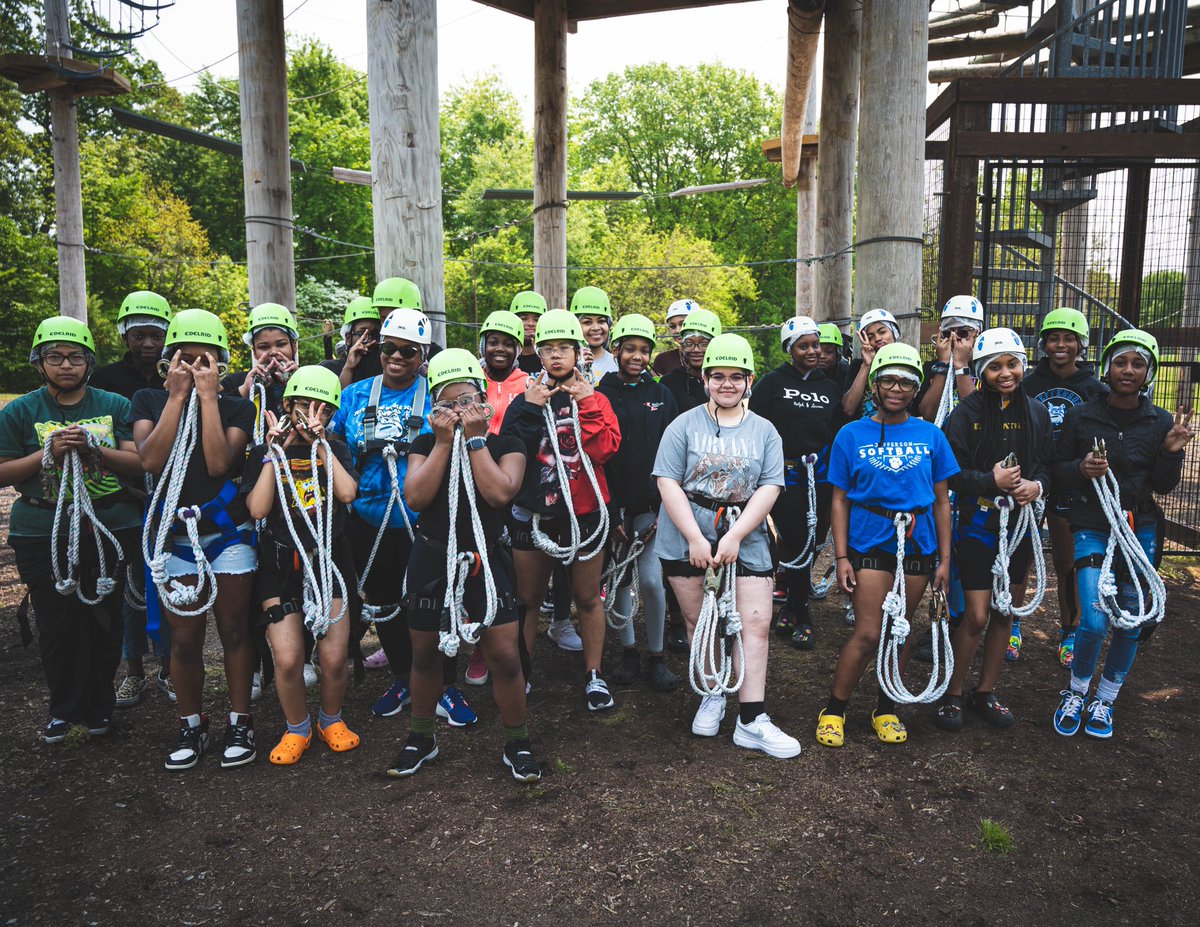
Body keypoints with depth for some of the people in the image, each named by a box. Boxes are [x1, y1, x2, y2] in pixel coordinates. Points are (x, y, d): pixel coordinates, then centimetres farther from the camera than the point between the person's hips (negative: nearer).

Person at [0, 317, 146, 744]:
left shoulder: (115, 405, 5)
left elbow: (139, 462, -1)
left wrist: (94, 448, -16)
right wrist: (49, 451, -14)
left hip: (110, 530, 0)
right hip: (42, 534, 0)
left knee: (103, 620, 6)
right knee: (56, 624, 4)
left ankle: (99, 707, 23)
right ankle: (64, 709, 22)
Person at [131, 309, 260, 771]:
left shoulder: (237, 407, 0)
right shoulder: (148, 401, 4)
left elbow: (219, 463, -17)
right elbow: (152, 460, -13)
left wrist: (208, 396, -14)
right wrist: (178, 395, -11)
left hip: (228, 531, -1)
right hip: (173, 533, 1)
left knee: (233, 629, 6)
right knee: (185, 636, 7)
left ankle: (239, 722, 20)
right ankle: (190, 727, 24)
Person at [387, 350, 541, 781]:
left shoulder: (506, 445, -2)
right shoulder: (425, 445, 2)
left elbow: (499, 493, -20)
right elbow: (416, 497, -14)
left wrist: (474, 439, -16)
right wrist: (444, 442, -14)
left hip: (485, 560, -1)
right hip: (432, 561, 2)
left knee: (505, 655, -4)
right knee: (424, 654, 13)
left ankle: (517, 743, 16)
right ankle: (421, 738, 35)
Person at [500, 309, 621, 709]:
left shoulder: (595, 399, 3)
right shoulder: (527, 398, 4)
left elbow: (605, 449, -14)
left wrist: (587, 405, -16)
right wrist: (530, 409, -15)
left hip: (584, 512, -1)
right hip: (533, 512, 1)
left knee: (587, 598, 10)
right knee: (527, 598, 10)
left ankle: (593, 675, 23)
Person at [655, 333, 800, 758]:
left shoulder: (765, 431, 7)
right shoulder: (684, 425, 2)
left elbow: (769, 488, -2)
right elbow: (668, 483, -6)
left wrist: (734, 537, -14)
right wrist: (695, 539, -15)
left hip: (746, 541, 1)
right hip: (687, 541, 0)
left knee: (756, 623, -4)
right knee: (698, 621, 9)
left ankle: (752, 721, 4)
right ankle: (713, 695, 31)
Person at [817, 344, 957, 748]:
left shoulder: (931, 436, 4)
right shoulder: (852, 435, -1)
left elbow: (941, 501, 7)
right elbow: (840, 500, 0)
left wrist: (944, 558, 4)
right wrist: (841, 556, -6)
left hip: (918, 545, 3)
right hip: (870, 544, -2)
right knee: (868, 634, -6)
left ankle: (886, 709, 29)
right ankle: (833, 710, 12)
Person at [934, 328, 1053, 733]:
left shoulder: (1036, 411, 5)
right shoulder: (967, 412, -9)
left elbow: (1048, 462, 11)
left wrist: (1038, 485, -8)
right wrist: (991, 481, -22)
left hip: (1020, 520, 5)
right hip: (979, 521, -5)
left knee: (1005, 612, 12)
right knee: (976, 616, -5)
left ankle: (986, 692, 28)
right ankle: (952, 695, 13)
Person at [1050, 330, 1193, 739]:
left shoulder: (1161, 422, 2)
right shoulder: (1080, 416, -4)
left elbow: (1163, 486, 6)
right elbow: (1058, 473, 0)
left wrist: (1172, 452, -11)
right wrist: (1081, 469, -20)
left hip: (1139, 530, 3)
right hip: (1092, 526, -3)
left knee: (1131, 622, 9)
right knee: (1094, 622, -13)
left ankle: (1104, 701, 30)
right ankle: (1076, 693, 15)